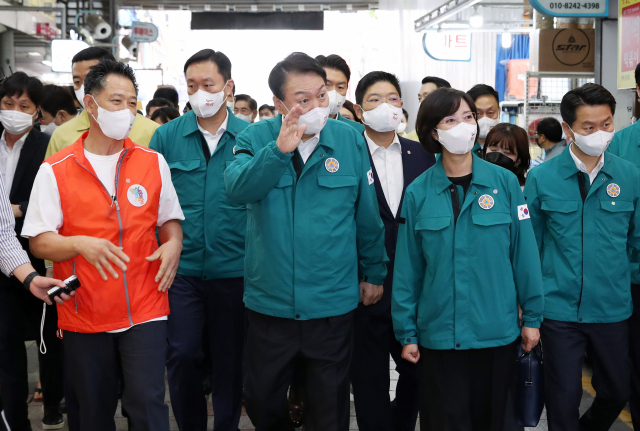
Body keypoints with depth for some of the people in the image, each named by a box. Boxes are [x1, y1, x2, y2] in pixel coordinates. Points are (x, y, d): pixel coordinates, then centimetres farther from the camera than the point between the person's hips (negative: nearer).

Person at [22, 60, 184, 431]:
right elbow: (39, 242, -4)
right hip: (83, 315, 0)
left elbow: (170, 220, 15)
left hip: (145, 311, 1)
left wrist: (174, 243, -7)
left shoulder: (153, 162, 6)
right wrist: (81, 244, -23)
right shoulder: (55, 171, -2)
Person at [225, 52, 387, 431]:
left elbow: (368, 216, 3)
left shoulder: (350, 140, -4)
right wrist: (279, 150, -36)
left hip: (333, 302, 0)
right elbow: (237, 188, -24)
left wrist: (375, 273, 10)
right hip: (269, 300, 1)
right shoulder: (257, 138, -5)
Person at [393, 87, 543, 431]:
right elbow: (407, 269, 0)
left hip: (498, 332, 1)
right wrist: (406, 332, 0)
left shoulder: (505, 183, -2)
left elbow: (524, 253, 0)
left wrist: (532, 316, 0)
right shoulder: (417, 193, -3)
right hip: (438, 335, 0)